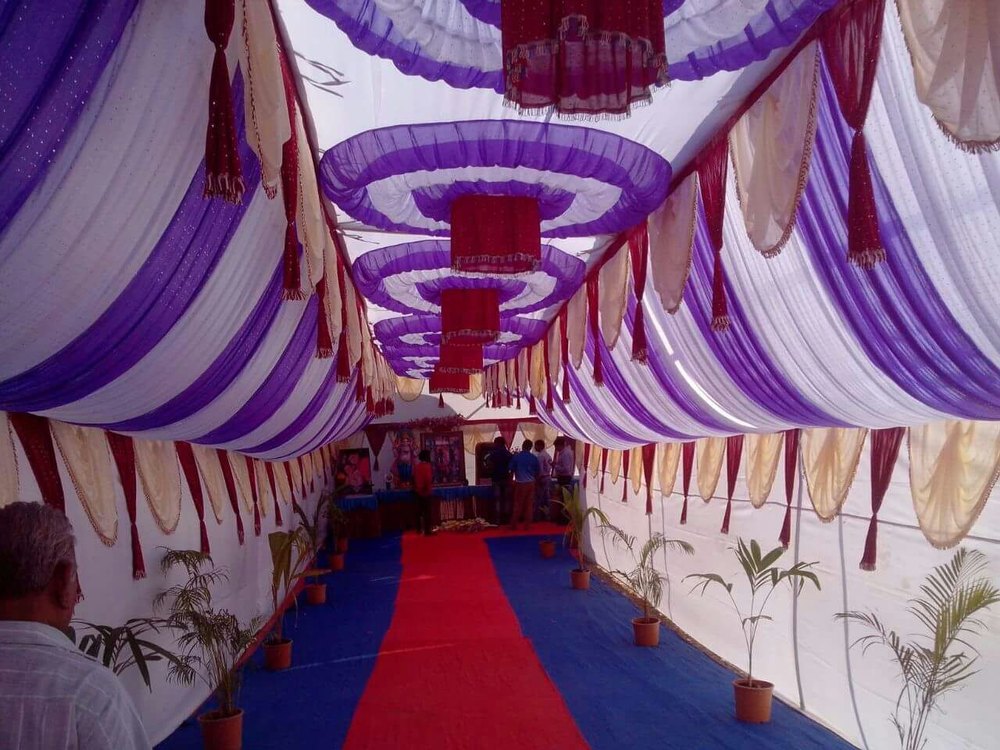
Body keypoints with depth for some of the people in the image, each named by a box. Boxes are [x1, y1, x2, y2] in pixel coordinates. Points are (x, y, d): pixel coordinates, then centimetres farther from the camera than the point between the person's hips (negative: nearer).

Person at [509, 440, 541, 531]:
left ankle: (514, 524, 10)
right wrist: (536, 486, 16)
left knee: (518, 504, 6)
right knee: (529, 504, 6)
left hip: (520, 483, -2)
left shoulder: (516, 456, -5)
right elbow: (537, 473, 6)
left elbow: (511, 470, -2)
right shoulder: (533, 458, 2)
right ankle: (527, 525, 8)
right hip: (531, 483, 2)